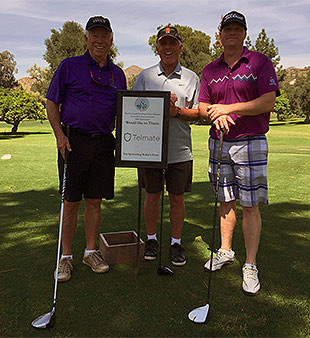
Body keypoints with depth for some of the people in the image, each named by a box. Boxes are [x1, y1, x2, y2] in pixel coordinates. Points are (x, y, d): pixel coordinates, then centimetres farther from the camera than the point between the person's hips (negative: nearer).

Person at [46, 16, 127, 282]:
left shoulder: (117, 74, 14)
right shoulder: (69, 66, 4)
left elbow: (120, 113, 19)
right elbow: (51, 103, 4)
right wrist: (60, 135, -8)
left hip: (103, 143, 3)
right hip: (74, 141, -3)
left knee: (95, 201, 8)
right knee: (71, 202, 1)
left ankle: (91, 252, 22)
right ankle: (66, 256, 16)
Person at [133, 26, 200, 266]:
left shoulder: (191, 78, 8)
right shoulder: (145, 76, 8)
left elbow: (198, 113, 5)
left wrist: (177, 111, -14)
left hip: (180, 149, 0)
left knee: (177, 197, 7)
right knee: (152, 196, 9)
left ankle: (176, 242, 23)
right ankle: (151, 239, 27)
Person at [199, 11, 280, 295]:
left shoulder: (260, 62, 0)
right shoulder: (210, 70, 13)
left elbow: (268, 102, -10)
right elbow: (202, 106, 11)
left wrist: (229, 108, -14)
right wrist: (215, 113, -12)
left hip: (250, 143, -4)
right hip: (218, 142, 4)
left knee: (250, 206, -2)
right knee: (226, 201, 12)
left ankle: (251, 266, 8)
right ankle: (225, 251, 26)